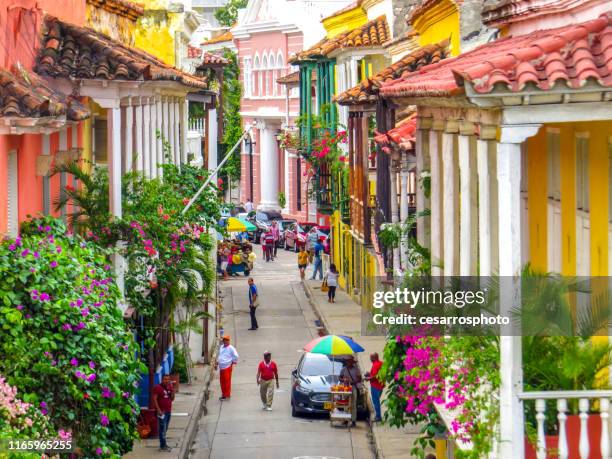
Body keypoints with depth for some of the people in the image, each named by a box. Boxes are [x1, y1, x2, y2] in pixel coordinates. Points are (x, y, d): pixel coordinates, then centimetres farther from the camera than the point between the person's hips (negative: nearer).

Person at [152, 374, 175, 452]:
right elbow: (154, 399, -14)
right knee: (162, 428, -8)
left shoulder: (169, 387, 12)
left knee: (165, 429, 13)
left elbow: (172, 399, 14)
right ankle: (163, 446, -7)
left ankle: (163, 444, 20)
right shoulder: (158, 387, -9)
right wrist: (158, 410, -20)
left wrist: (172, 391, -4)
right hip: (162, 411, -8)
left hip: (168, 411, 8)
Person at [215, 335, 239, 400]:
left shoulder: (231, 348, -9)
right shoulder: (221, 347, 14)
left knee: (227, 381, -6)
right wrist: (216, 363, 22)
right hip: (221, 367, 8)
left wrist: (233, 363, -7)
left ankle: (227, 395, 0)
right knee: (222, 381, 12)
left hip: (227, 367, -8)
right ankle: (224, 394, 22)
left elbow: (236, 356, -10)